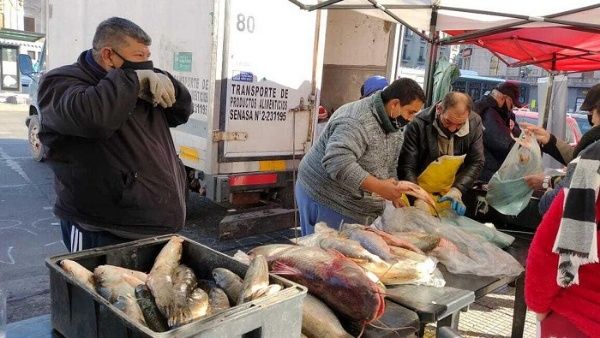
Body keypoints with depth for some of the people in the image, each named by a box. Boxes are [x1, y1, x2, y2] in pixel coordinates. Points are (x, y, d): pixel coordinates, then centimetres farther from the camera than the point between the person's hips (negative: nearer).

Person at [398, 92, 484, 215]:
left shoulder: (475, 123, -10)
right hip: (420, 194, -3)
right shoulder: (418, 125, -21)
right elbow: (406, 167, -21)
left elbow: (476, 162, -5)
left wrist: (457, 190, -19)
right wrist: (418, 199, -32)